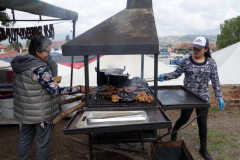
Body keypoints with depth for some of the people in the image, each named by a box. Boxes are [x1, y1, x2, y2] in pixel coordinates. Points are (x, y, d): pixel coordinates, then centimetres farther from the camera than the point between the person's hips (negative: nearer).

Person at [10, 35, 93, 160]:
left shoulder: (20, 64, 1)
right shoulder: (40, 69, -25)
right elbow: (56, 90, -28)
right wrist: (79, 89, -25)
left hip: (25, 112, 8)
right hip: (40, 113, -8)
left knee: (25, 138, 25)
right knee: (43, 142, 10)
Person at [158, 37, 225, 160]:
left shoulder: (211, 63, -3)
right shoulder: (186, 62, -7)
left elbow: (215, 81, 0)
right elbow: (176, 74, -4)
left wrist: (219, 97, -3)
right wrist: (165, 76, -21)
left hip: (203, 98, 2)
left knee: (202, 123, 8)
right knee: (184, 119, 10)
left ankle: (203, 149, 29)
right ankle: (173, 133, 43)